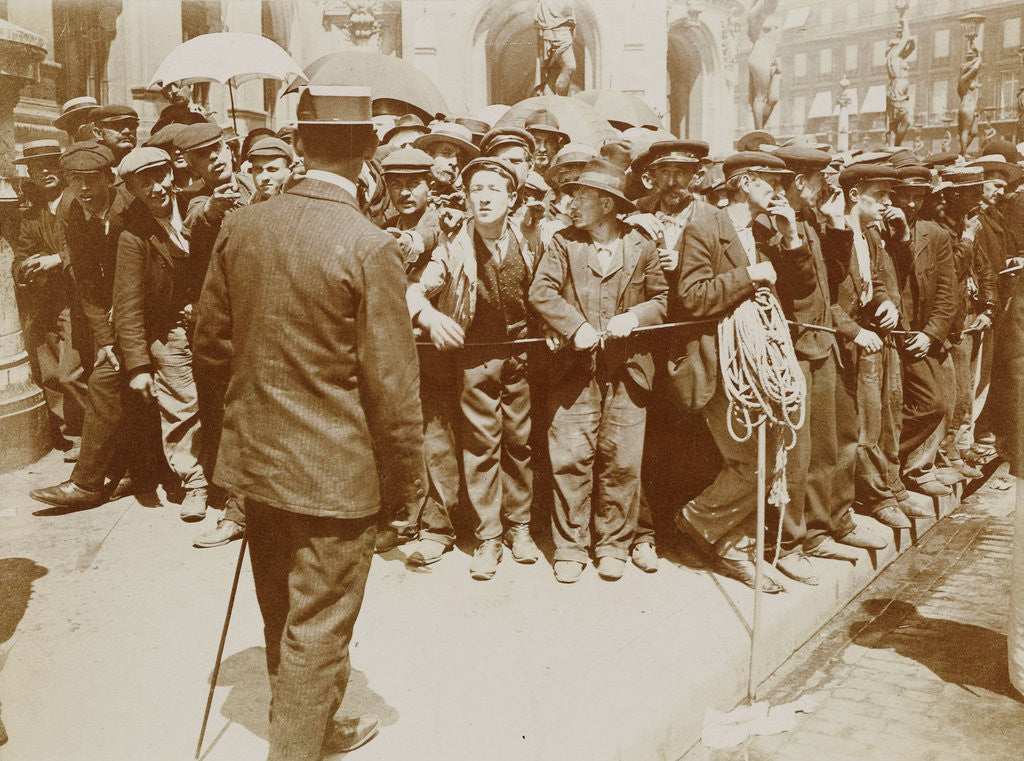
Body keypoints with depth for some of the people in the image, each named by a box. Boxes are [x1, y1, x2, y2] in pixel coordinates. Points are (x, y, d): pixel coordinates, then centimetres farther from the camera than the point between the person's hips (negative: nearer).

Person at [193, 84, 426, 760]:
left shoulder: (240, 227, -2)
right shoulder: (369, 247, -20)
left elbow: (210, 342, 7)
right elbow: (392, 387, -18)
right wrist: (408, 483, -6)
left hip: (257, 459, 7)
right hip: (335, 474, -7)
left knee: (283, 620, 23)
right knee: (318, 633, 10)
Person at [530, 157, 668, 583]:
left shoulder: (641, 247, 7)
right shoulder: (563, 243, 7)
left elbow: (664, 298, 10)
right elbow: (541, 292, -4)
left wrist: (634, 317, -8)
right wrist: (576, 327, -16)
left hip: (627, 370, 0)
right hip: (575, 370, 0)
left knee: (621, 462, 3)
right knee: (571, 459, -2)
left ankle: (614, 545, 18)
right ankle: (570, 548, 10)